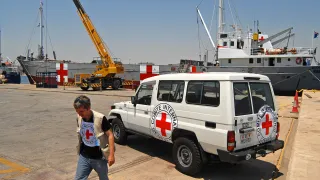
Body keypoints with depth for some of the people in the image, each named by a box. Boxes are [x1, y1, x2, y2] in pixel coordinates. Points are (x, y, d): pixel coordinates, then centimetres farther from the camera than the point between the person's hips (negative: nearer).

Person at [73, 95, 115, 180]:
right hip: (84, 156, 4)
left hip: (99, 157, -4)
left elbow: (110, 135, -17)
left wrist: (111, 154, -19)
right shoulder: (79, 118, -6)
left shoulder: (100, 118, -22)